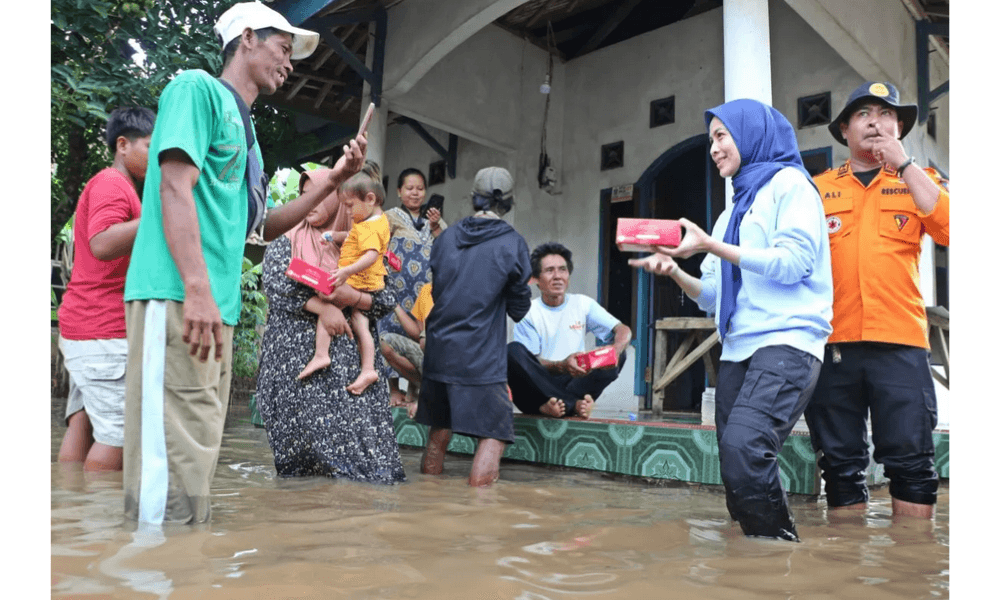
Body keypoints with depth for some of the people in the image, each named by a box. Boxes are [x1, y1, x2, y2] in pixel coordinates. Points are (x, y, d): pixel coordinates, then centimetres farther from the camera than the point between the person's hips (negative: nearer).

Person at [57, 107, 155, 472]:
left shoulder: (113, 186, 23)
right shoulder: (113, 183, -10)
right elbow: (102, 245, -26)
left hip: (86, 330, 10)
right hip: (106, 332, -10)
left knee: (84, 424, 9)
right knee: (119, 433, -7)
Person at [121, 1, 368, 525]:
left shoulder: (244, 127, 25)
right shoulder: (198, 88, 1)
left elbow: (263, 227, 25)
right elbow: (176, 187, -13)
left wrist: (333, 180, 17)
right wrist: (197, 289, -23)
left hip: (216, 309, 9)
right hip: (178, 299, -9)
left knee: (196, 458, 11)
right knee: (174, 464, -11)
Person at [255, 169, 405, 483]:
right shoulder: (285, 242, 12)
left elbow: (388, 298, 5)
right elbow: (276, 286, -5)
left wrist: (354, 298, -15)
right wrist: (321, 306, -17)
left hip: (349, 355, 1)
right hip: (296, 354, 0)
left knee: (354, 420, -9)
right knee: (307, 420, -9)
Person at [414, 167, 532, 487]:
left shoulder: (446, 237, 6)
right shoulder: (512, 243, -7)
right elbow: (519, 309, 0)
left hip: (438, 353, 6)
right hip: (481, 360, -6)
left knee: (439, 431, 19)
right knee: (494, 435, 2)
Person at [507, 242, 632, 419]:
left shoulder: (583, 304, 8)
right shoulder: (528, 312, 0)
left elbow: (624, 330, -3)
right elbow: (530, 362, -10)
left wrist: (615, 350, -28)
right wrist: (562, 367, -32)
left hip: (575, 382, 3)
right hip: (538, 386, -2)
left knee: (617, 356, -17)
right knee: (513, 351, -28)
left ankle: (558, 403, -31)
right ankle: (573, 405, -30)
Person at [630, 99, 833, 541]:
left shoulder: (789, 183, 5)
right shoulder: (734, 209, 25)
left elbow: (793, 263, -11)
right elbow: (713, 297, 21)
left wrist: (711, 246, -10)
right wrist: (674, 272, 4)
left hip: (787, 340, -7)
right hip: (737, 350, 8)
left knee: (743, 447, -28)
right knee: (739, 484, 2)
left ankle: (780, 540, -13)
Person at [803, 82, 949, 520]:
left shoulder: (919, 181, 13)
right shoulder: (817, 189, 12)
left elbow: (948, 229, -7)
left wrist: (904, 164, -6)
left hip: (899, 342, 0)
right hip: (832, 342, 1)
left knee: (911, 461, -1)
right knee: (841, 464, 7)